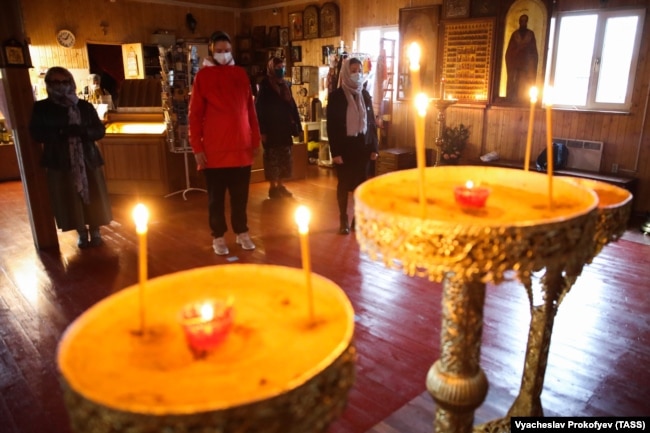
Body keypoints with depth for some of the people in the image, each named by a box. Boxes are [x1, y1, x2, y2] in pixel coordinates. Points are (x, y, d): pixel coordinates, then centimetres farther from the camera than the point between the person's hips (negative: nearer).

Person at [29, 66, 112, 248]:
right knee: (70, 200, 4)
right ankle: (82, 233, 19)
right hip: (60, 162, -1)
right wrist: (60, 132, -20)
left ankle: (95, 232, 20)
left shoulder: (85, 106, 4)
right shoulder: (41, 108, 1)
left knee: (93, 197, 4)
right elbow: (35, 133, -4)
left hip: (87, 159, 1)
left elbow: (100, 130, 2)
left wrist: (82, 131, -19)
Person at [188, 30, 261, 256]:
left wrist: (255, 140, 10)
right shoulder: (203, 76, 1)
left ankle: (242, 232, 26)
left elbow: (250, 109, 13)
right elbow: (195, 114, -2)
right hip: (214, 150, -3)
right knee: (216, 197, 7)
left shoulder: (241, 74, 11)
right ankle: (218, 236, 20)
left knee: (240, 196, 12)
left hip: (241, 148, 3)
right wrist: (197, 147, -7)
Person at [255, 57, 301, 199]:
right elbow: (259, 109, -11)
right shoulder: (264, 86, -6)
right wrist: (262, 131, -17)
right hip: (271, 129, -6)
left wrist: (297, 126, 8)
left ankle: (280, 185, 20)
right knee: (272, 159, -1)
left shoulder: (285, 85, 12)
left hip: (284, 129, 6)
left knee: (284, 159, 10)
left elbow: (292, 107, 14)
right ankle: (272, 187, 7)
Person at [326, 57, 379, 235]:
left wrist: (374, 147, 3)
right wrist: (335, 151, -14)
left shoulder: (365, 95, 9)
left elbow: (372, 122, 10)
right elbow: (331, 126, -8)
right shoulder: (336, 96, -5)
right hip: (345, 147, -4)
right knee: (344, 184, 5)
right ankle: (344, 220, 16)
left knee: (361, 183, 7)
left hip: (363, 146, 4)